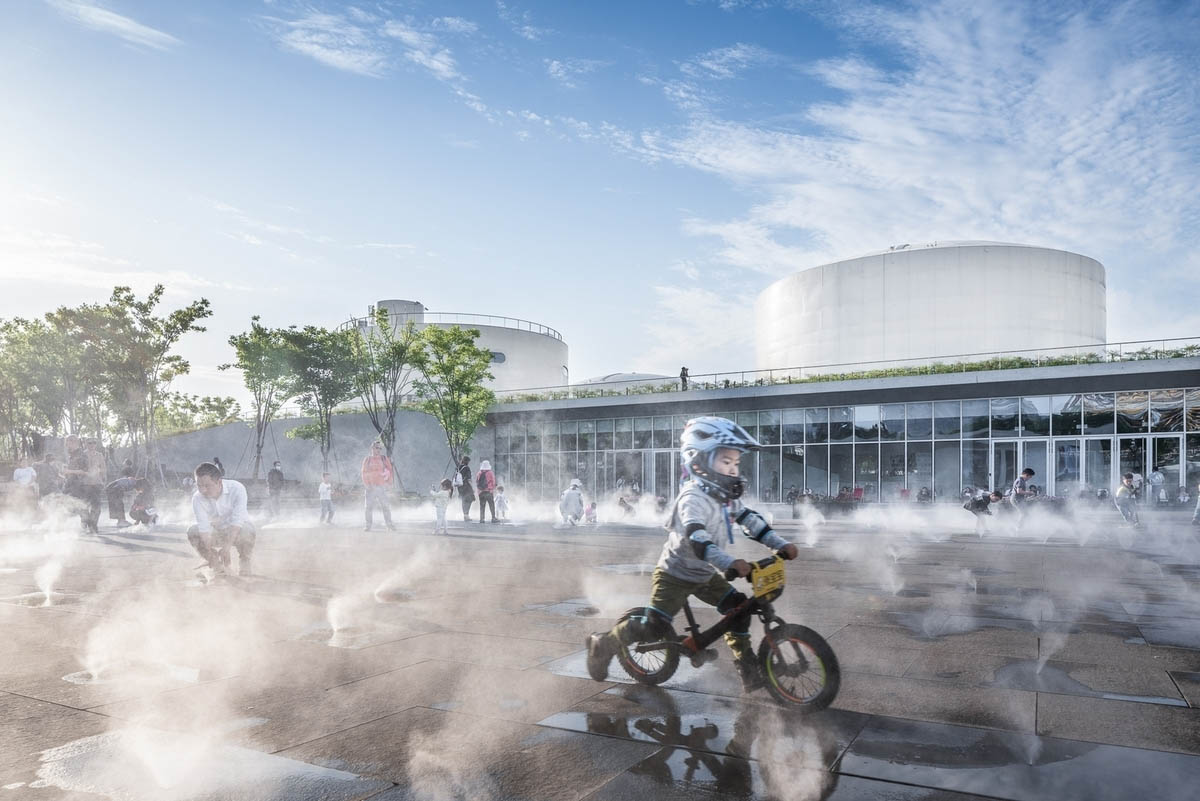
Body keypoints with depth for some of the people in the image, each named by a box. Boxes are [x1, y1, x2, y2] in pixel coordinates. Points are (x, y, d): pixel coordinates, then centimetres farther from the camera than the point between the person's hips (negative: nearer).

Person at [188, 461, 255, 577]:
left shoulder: (236, 488, -27)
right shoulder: (197, 498, -21)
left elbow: (237, 520, -34)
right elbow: (204, 528, -27)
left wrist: (226, 547, -43)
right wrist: (210, 554, -37)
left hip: (237, 531, -3)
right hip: (216, 534, 3)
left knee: (246, 529, -36)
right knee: (192, 532, -22)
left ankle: (244, 562, -6)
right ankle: (217, 565, -4)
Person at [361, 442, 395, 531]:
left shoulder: (384, 459, 8)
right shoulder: (367, 460, 9)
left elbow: (389, 470, 7)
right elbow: (364, 473, 7)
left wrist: (389, 483, -1)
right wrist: (366, 485, -3)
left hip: (381, 486, 0)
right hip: (370, 487, 0)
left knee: (386, 506, -6)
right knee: (368, 506, -2)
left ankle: (389, 525, -2)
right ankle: (368, 525, 6)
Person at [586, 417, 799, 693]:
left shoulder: (726, 496, 0)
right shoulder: (694, 498, -28)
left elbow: (749, 520, 6)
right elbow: (696, 538, -42)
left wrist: (781, 544, -5)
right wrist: (730, 563, -53)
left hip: (704, 574, 8)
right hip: (675, 574, -8)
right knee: (654, 627, -11)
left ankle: (747, 667, 12)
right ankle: (603, 644, 10)